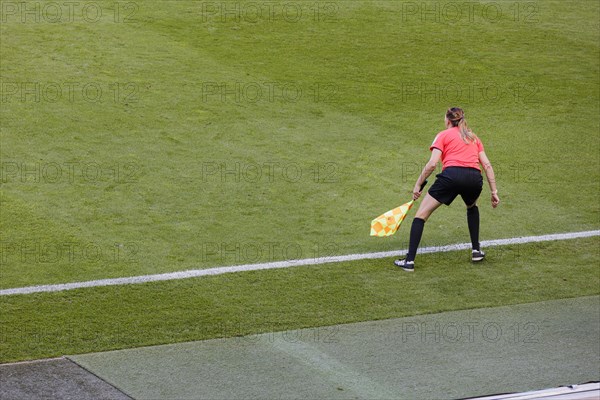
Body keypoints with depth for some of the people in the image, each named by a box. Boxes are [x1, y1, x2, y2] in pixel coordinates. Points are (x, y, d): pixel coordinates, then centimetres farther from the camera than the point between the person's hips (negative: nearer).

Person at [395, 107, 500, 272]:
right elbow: (487, 165, 19)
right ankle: (476, 251, 31)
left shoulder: (443, 135, 16)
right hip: (474, 178, 4)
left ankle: (409, 261, -2)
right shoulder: (474, 138, 28)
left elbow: (432, 164, 2)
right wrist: (494, 192, 19)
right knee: (472, 207, 39)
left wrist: (418, 185, 8)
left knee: (421, 214, 8)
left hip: (452, 174, -4)